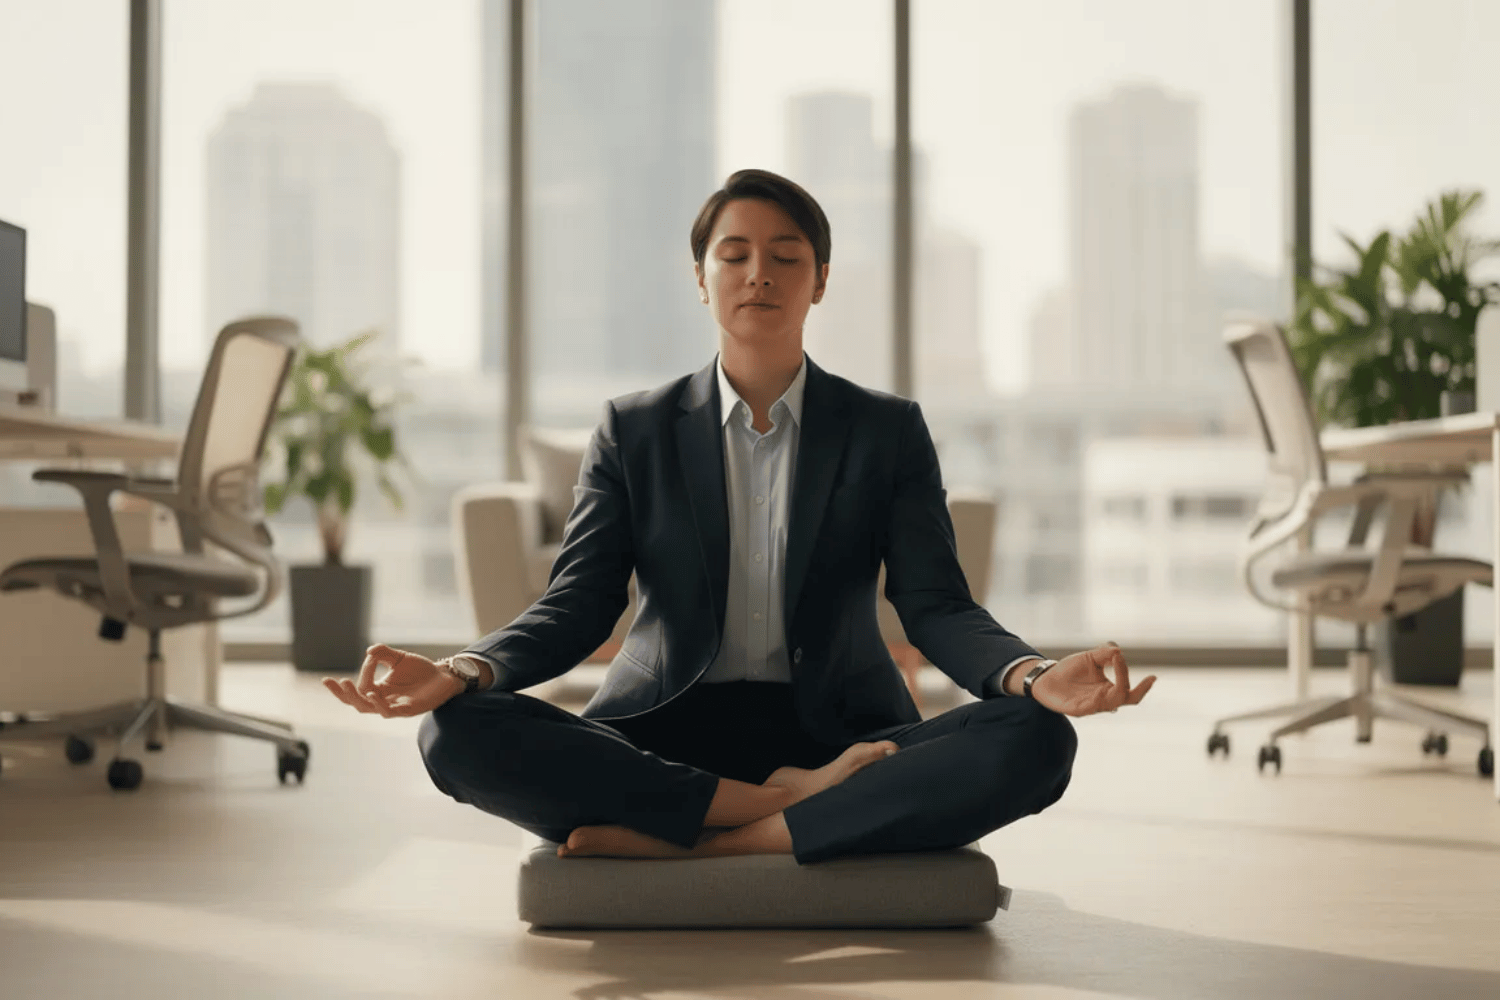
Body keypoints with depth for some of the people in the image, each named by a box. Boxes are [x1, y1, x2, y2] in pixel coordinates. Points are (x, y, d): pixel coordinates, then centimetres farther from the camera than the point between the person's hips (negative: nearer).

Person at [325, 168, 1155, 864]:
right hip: (662, 744, 0)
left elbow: (937, 608, -1)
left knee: (1032, 743, -29)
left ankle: (686, 846, -30)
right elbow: (576, 608, 1)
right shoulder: (634, 432, 10)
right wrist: (459, 672, -21)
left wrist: (1033, 677, -25)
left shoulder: (887, 432, 9)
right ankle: (794, 806, -25)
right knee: (459, 734, -27)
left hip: (834, 733, 0)